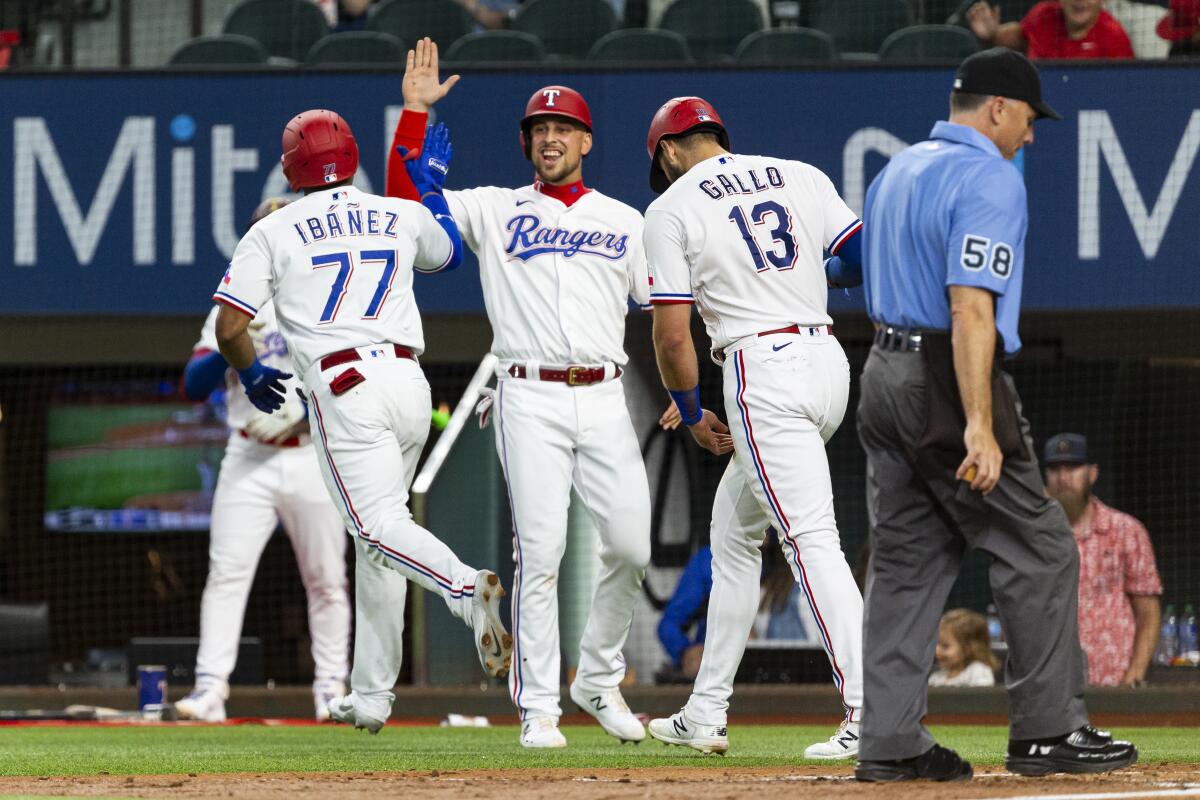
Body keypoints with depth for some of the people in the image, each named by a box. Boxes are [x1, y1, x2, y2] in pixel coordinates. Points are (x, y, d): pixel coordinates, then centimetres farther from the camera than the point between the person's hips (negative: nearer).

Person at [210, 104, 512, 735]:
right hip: (408, 381, 5)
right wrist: (432, 184, 52)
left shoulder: (272, 233, 5)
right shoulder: (403, 216, 16)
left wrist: (252, 375, 21)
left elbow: (229, 328, 1)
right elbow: (448, 252, 39)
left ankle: (467, 588, -43)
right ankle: (370, 695, 16)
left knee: (378, 526, -13)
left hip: (342, 387, -5)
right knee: (374, 532, 15)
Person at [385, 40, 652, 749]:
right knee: (540, 553, -9)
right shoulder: (494, 211, 11)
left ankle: (599, 678, 15)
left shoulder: (626, 222, 16)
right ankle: (539, 708, -5)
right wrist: (416, 112, -4)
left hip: (605, 397, 2)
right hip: (530, 398, -2)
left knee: (635, 544, -5)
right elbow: (406, 198, 2)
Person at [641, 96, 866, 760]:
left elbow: (671, 336, -3)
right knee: (734, 529, 20)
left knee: (812, 542, -13)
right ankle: (706, 714, 24)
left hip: (762, 372, -7)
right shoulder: (801, 178, 14)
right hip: (828, 360, 7)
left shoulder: (672, 208, 0)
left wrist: (692, 414, 11)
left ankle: (869, 718, -25)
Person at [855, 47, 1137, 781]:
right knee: (1039, 552, 0)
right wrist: (978, 426, -26)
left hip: (884, 372, 9)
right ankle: (1048, 730, 1)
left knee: (908, 559, 9)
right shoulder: (990, 179, -13)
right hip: (948, 383, -9)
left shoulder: (896, 173, 17)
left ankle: (890, 743, 5)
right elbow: (970, 307, -22)